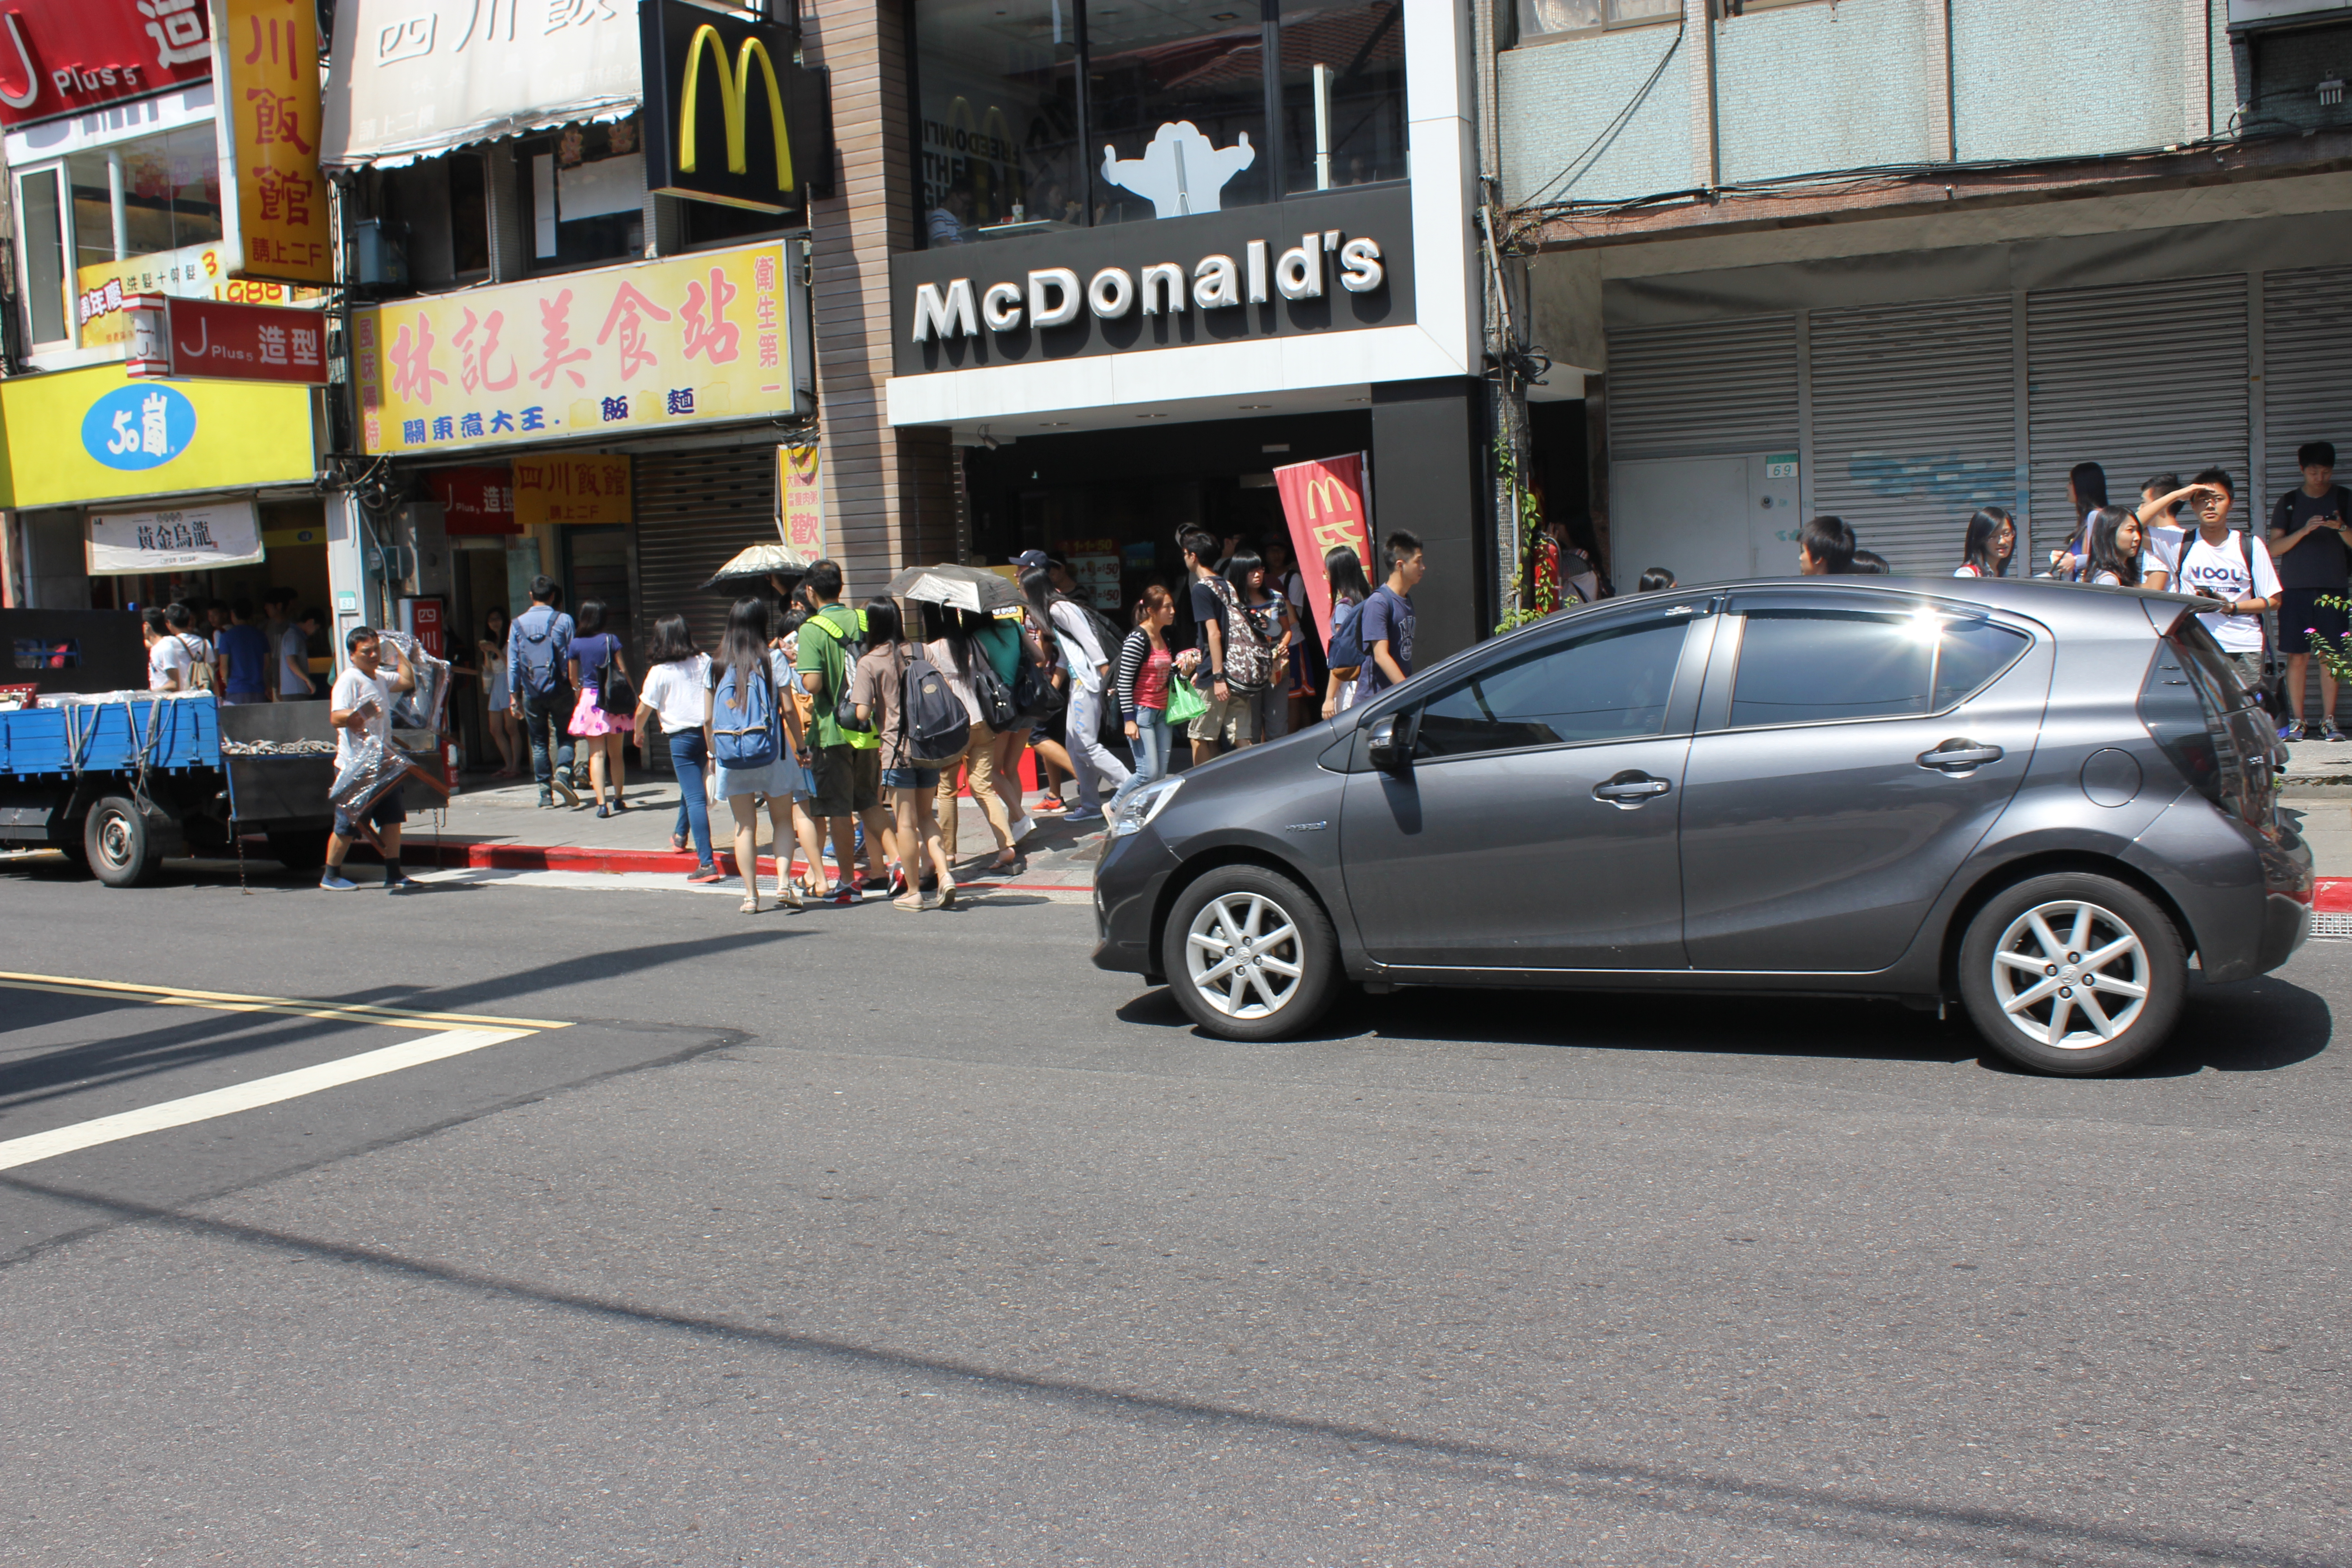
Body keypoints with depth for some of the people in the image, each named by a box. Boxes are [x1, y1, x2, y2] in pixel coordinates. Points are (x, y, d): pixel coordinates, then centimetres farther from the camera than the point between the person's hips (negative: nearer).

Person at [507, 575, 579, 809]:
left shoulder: (518, 624, 3)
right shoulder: (563, 621, -3)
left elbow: (513, 664, 4)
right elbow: (572, 658, -4)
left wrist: (515, 697, 9)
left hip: (531, 693, 2)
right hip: (558, 689, -2)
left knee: (538, 742, 10)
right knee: (564, 736, 8)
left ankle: (545, 793, 8)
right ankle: (563, 773, -18)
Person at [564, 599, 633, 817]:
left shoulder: (576, 644, -2)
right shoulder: (611, 640, -6)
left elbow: (573, 678, 9)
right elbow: (623, 671, -3)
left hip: (589, 699, 0)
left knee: (597, 754, -1)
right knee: (616, 754, 13)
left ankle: (602, 803, -12)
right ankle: (618, 799, 23)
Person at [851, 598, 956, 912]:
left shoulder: (869, 663, -8)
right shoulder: (917, 653, 5)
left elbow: (862, 713, -13)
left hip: (898, 751, -4)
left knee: (907, 822, 3)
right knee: (925, 816, 16)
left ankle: (913, 892, 9)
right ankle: (944, 874, 0)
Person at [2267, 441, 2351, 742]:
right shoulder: (2289, 502, 10)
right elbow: (2274, 548, 2)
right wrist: (2304, 531, -13)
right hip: (2295, 589, 0)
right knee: (2297, 656, -2)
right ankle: (2298, 720, 2)